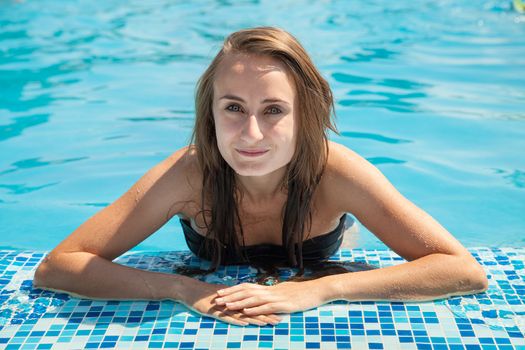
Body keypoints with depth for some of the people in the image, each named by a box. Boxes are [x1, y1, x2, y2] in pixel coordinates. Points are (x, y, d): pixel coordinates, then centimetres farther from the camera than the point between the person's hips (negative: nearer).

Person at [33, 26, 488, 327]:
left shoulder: (335, 171, -31)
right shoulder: (189, 174, -30)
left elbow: (467, 272, -32)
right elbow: (55, 267, -29)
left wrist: (319, 290, -41)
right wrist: (182, 289, -43)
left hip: (311, 329, 1)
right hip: (212, 328, 0)